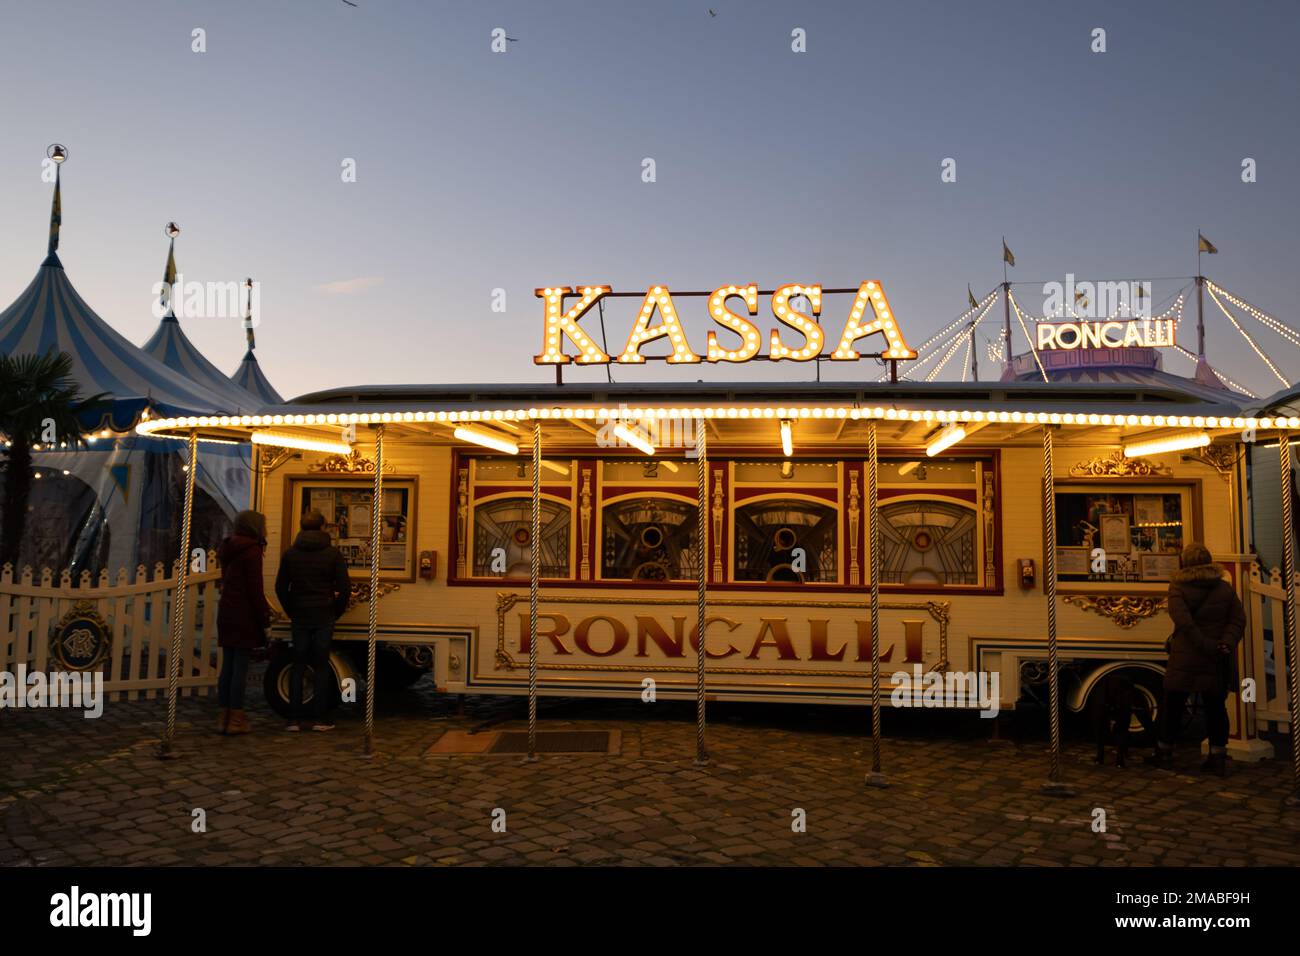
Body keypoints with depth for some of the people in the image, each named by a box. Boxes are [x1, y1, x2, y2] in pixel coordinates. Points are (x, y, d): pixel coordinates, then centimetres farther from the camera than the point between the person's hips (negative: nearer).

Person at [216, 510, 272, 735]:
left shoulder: (229, 550, 15)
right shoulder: (252, 551, -12)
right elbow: (255, 589, -15)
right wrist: (264, 616, -8)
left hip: (226, 613, 8)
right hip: (244, 615, -8)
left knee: (227, 666, 10)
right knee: (240, 667, -4)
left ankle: (224, 717, 13)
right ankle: (236, 719, -2)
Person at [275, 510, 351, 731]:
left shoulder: (290, 554, 4)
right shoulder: (333, 554, -3)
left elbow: (280, 587, 6)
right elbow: (345, 588, -5)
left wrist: (291, 612, 13)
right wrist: (336, 613, 6)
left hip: (299, 618, 2)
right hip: (324, 617, -2)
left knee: (297, 667, 8)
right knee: (321, 667, 4)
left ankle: (294, 719, 6)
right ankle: (318, 719, 3)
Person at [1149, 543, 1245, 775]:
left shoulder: (1178, 588, -7)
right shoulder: (1225, 589, 5)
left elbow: (1185, 623, -18)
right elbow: (1238, 620, -2)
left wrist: (1208, 648, -14)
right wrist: (1225, 644, -11)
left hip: (1185, 658, -3)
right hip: (1217, 662, 3)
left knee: (1172, 704, 9)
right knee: (1216, 706, 11)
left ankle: (1164, 752, 19)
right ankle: (1218, 758, 12)